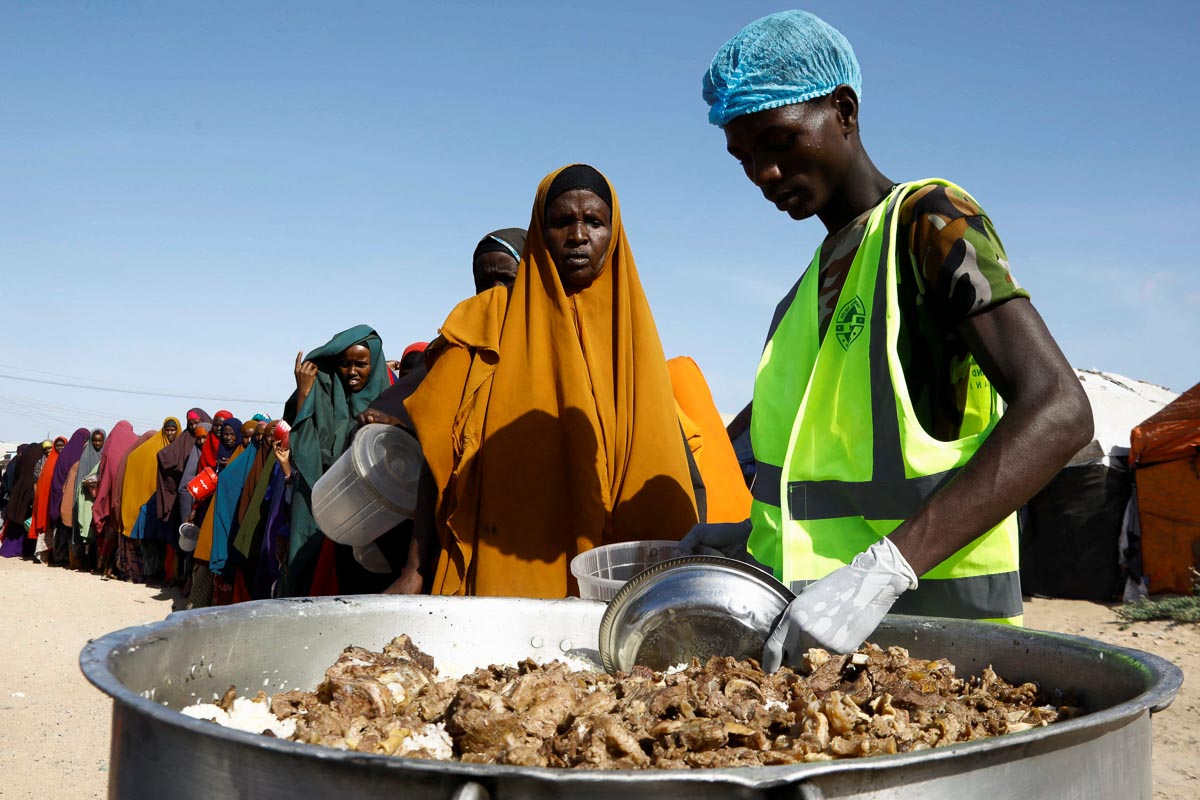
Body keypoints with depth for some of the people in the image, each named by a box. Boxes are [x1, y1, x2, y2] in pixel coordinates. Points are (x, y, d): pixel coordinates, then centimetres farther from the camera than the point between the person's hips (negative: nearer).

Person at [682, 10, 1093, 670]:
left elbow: (1057, 412, -22)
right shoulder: (821, 272, 16)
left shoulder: (929, 220, -8)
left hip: (930, 607, -7)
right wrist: (756, 532, 8)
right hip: (810, 617, 7)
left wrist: (884, 568, -31)